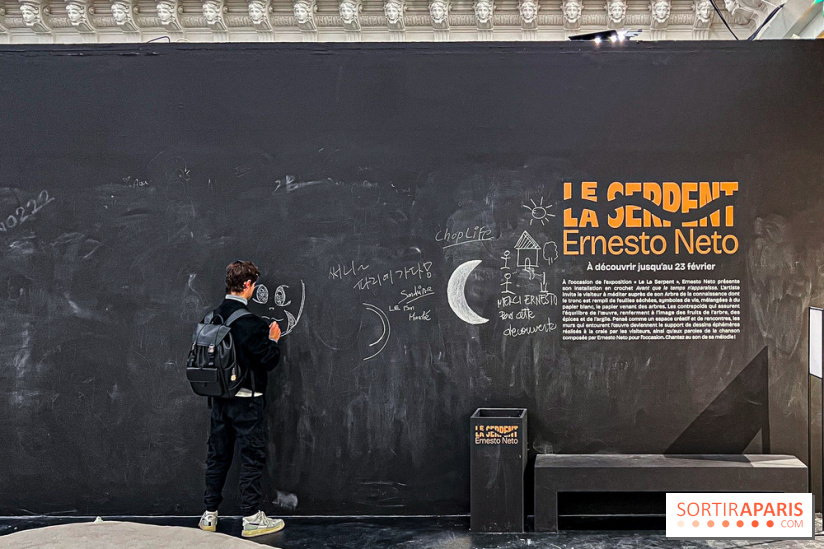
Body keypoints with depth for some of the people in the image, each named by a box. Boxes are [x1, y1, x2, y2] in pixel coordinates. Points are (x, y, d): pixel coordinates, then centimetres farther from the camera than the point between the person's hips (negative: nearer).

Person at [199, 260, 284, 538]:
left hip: (219, 398, 7)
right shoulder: (248, 321, -19)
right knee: (252, 456, 3)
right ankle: (252, 518, 8)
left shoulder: (213, 317, 3)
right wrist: (273, 340, 3)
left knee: (218, 454, 15)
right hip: (247, 399, -7)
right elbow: (269, 360, -17)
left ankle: (209, 515, 22)